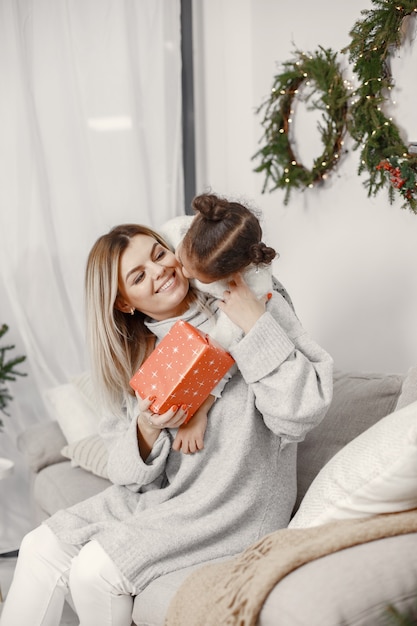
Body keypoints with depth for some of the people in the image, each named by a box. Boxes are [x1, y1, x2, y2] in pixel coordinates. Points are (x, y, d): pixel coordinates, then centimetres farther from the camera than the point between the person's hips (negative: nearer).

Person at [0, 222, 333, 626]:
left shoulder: (258, 308, -10)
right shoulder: (136, 355, 7)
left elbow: (302, 413, -19)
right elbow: (131, 471, 6)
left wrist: (256, 325, -24)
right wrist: (147, 430, -16)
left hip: (237, 502, -6)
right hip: (160, 494, 6)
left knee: (96, 570, -17)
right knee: (41, 548, -7)